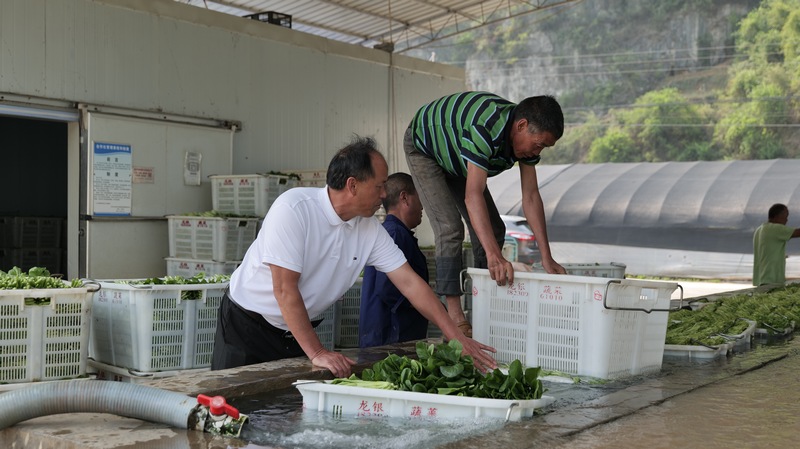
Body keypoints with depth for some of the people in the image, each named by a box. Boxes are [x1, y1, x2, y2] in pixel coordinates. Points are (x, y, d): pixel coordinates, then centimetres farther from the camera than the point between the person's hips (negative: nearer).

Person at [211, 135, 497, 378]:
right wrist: (316, 353, -26)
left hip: (296, 332, 6)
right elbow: (284, 288, -26)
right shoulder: (293, 208, -25)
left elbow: (410, 283, -3)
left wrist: (456, 336, -6)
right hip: (246, 325, -5)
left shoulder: (370, 230, -6)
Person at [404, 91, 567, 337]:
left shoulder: (529, 134, -18)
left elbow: (531, 196, -17)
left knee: (493, 229, 2)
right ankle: (455, 317, -16)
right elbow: (473, 195, -49)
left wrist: (547, 258, -22)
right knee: (450, 229, -20)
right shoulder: (485, 127, -43)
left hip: (455, 158, 8)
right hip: (423, 148, -8)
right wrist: (495, 255, -57)